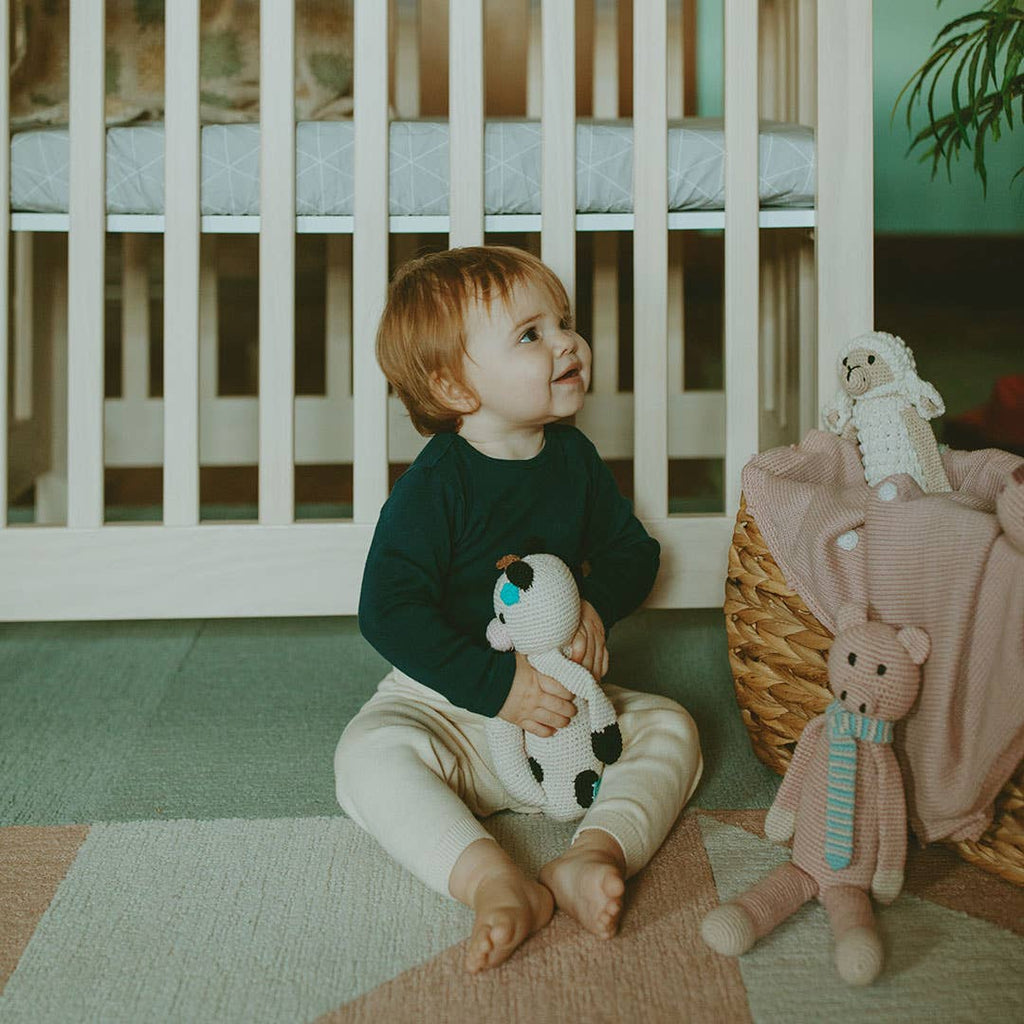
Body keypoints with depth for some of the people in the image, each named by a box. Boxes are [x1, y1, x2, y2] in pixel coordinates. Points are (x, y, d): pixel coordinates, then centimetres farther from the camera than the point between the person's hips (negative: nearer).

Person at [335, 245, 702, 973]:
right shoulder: (434, 484, -16)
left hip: (563, 695, 5)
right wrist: (497, 687, -29)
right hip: (451, 705, -4)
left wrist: (597, 607, -12)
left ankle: (593, 853, -31)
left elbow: (632, 552, 12)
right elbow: (389, 611, -23)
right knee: (370, 753, -31)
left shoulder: (575, 458, 2)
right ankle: (493, 881, -42)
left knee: (670, 727, -14)